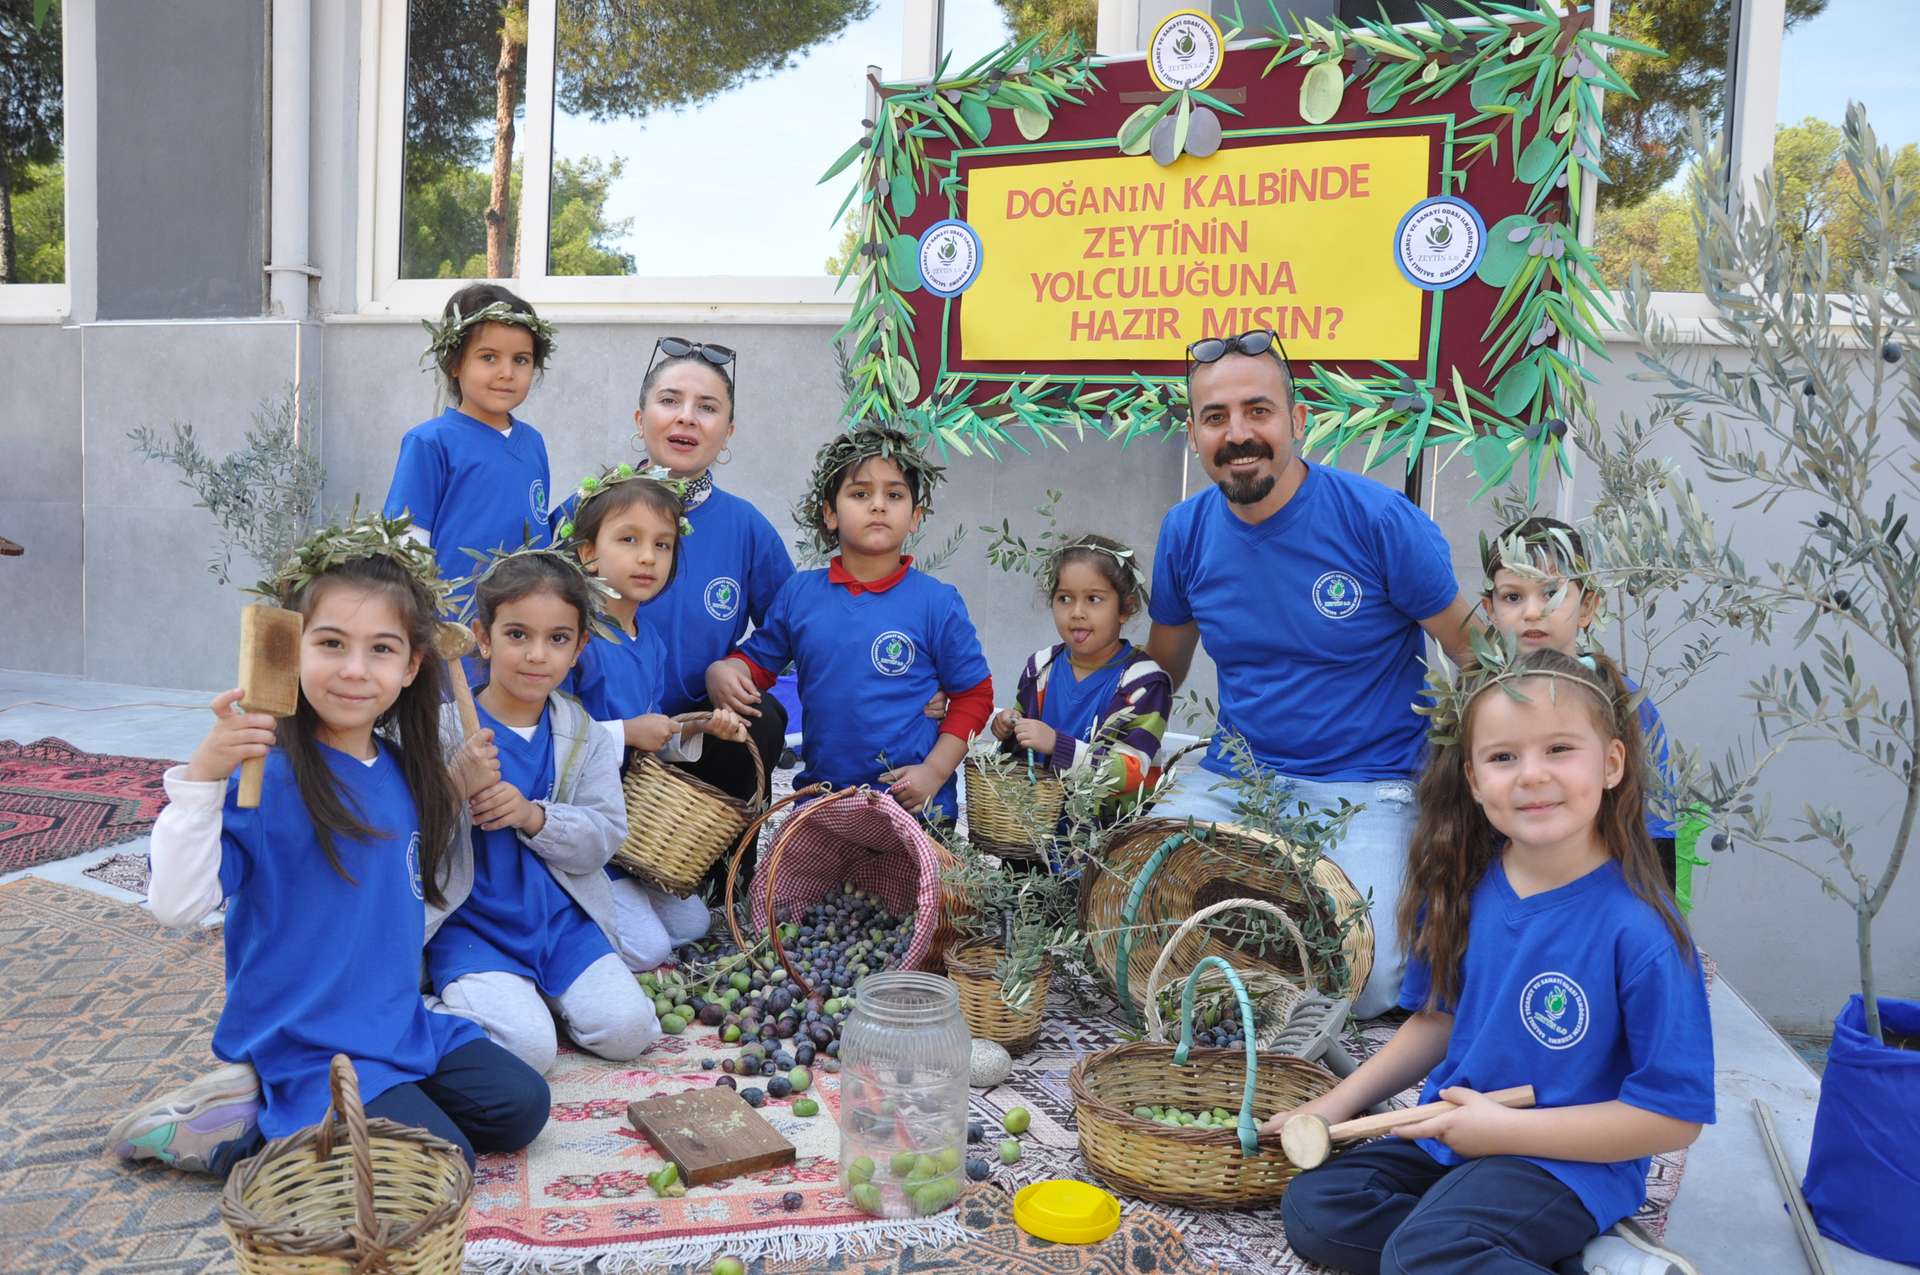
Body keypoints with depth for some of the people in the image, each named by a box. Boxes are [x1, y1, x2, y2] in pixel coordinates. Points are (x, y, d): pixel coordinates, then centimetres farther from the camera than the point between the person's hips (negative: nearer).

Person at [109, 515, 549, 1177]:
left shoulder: (405, 773, 3)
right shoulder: (262, 774, -19)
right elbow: (178, 904, -28)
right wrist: (201, 775, -39)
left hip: (400, 1026, 8)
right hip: (300, 1043, -7)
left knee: (520, 1106, 3)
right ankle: (232, 1132, 0)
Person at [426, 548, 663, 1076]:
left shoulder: (585, 735, 4)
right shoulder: (445, 726, -6)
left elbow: (605, 835, -5)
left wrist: (532, 815, -22)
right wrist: (459, 789, -30)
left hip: (560, 918, 4)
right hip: (470, 921, -3)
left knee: (627, 1030, -11)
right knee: (526, 1046, -24)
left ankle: (536, 988, 15)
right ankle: (471, 993, 8)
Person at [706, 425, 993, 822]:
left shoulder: (938, 602, -6)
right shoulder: (798, 593, 3)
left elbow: (973, 695, 0)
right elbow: (757, 660, 13)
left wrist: (934, 771, -9)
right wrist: (722, 672, -9)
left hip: (914, 802, -3)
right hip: (819, 796, 3)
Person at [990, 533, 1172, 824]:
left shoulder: (1142, 682, -8)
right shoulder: (1041, 668, 10)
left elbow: (1131, 774, -17)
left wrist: (1057, 744, -26)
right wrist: (1010, 732, 0)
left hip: (1110, 823, -5)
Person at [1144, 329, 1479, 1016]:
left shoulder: (1379, 519, -12)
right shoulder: (1185, 532, 1)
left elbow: (1474, 648, -3)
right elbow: (1160, 672, 14)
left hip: (1367, 790, -4)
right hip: (1231, 779, 4)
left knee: (1362, 985, -21)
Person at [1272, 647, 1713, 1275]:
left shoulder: (1638, 930, -21)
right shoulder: (1462, 891, -3)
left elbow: (1675, 1116, -16)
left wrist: (1506, 1129, -15)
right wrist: (1338, 1103, 5)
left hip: (1568, 1162, -8)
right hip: (1452, 1135, 8)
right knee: (1311, 1206, -7)